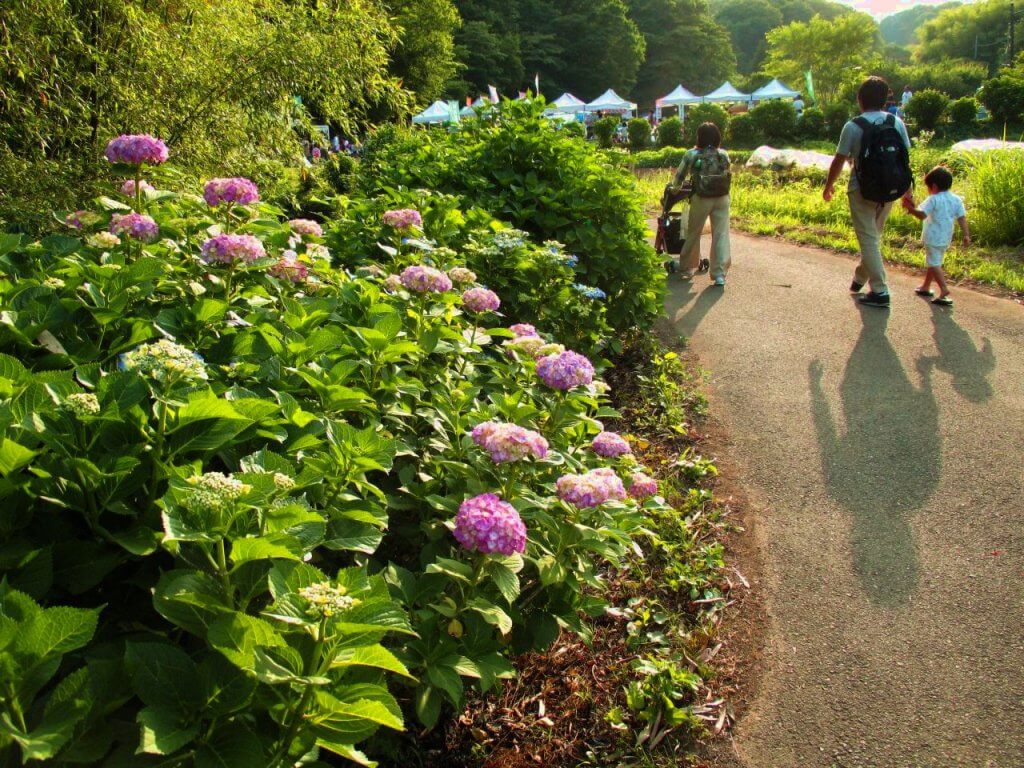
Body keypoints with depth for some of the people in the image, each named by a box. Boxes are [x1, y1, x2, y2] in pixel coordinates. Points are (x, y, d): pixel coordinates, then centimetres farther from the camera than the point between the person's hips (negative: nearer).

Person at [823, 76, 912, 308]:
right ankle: (860, 277, 36)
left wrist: (828, 186, 7)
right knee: (874, 236, 20)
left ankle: (880, 291, -4)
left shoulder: (853, 126, -11)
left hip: (862, 190, -5)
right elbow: (906, 158, 3)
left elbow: (839, 160, -8)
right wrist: (906, 190, 13)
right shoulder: (896, 122, 0)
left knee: (868, 239, -1)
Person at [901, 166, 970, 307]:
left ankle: (944, 290, -20)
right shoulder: (956, 199, 7)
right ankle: (926, 287, 35)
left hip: (933, 238, -7)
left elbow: (922, 214, -23)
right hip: (946, 238, 7)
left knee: (934, 264, -7)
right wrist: (966, 235, 3)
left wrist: (910, 208, -13)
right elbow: (962, 218, 3)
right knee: (933, 262, 22)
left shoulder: (933, 199, -12)